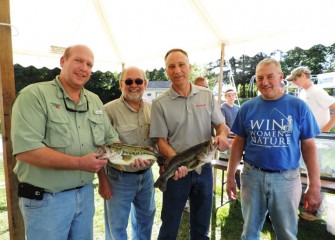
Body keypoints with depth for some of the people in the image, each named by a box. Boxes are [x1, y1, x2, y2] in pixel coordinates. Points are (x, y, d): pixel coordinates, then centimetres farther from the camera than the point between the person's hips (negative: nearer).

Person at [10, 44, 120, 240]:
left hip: (86, 193, 6)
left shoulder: (95, 100, 5)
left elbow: (111, 139, 10)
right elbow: (25, 150, -24)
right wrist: (79, 163, -25)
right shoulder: (34, 95, -14)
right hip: (45, 199, -5)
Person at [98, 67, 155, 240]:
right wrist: (103, 181, -12)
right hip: (119, 178, -5)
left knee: (145, 219, 25)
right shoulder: (109, 110, -15)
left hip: (146, 175, 5)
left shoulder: (152, 109, 1)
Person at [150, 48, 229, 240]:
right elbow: (161, 140, -6)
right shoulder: (160, 103, -7)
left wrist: (222, 135, -17)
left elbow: (221, 124, 6)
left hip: (204, 167, 2)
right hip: (177, 170, -2)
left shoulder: (207, 95, 1)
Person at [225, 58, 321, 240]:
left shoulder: (299, 106, -5)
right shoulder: (247, 108, -1)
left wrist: (314, 185, -4)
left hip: (287, 178, -1)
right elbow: (238, 143, 4)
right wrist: (230, 176, 3)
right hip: (252, 176, 1)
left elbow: (309, 146, -2)